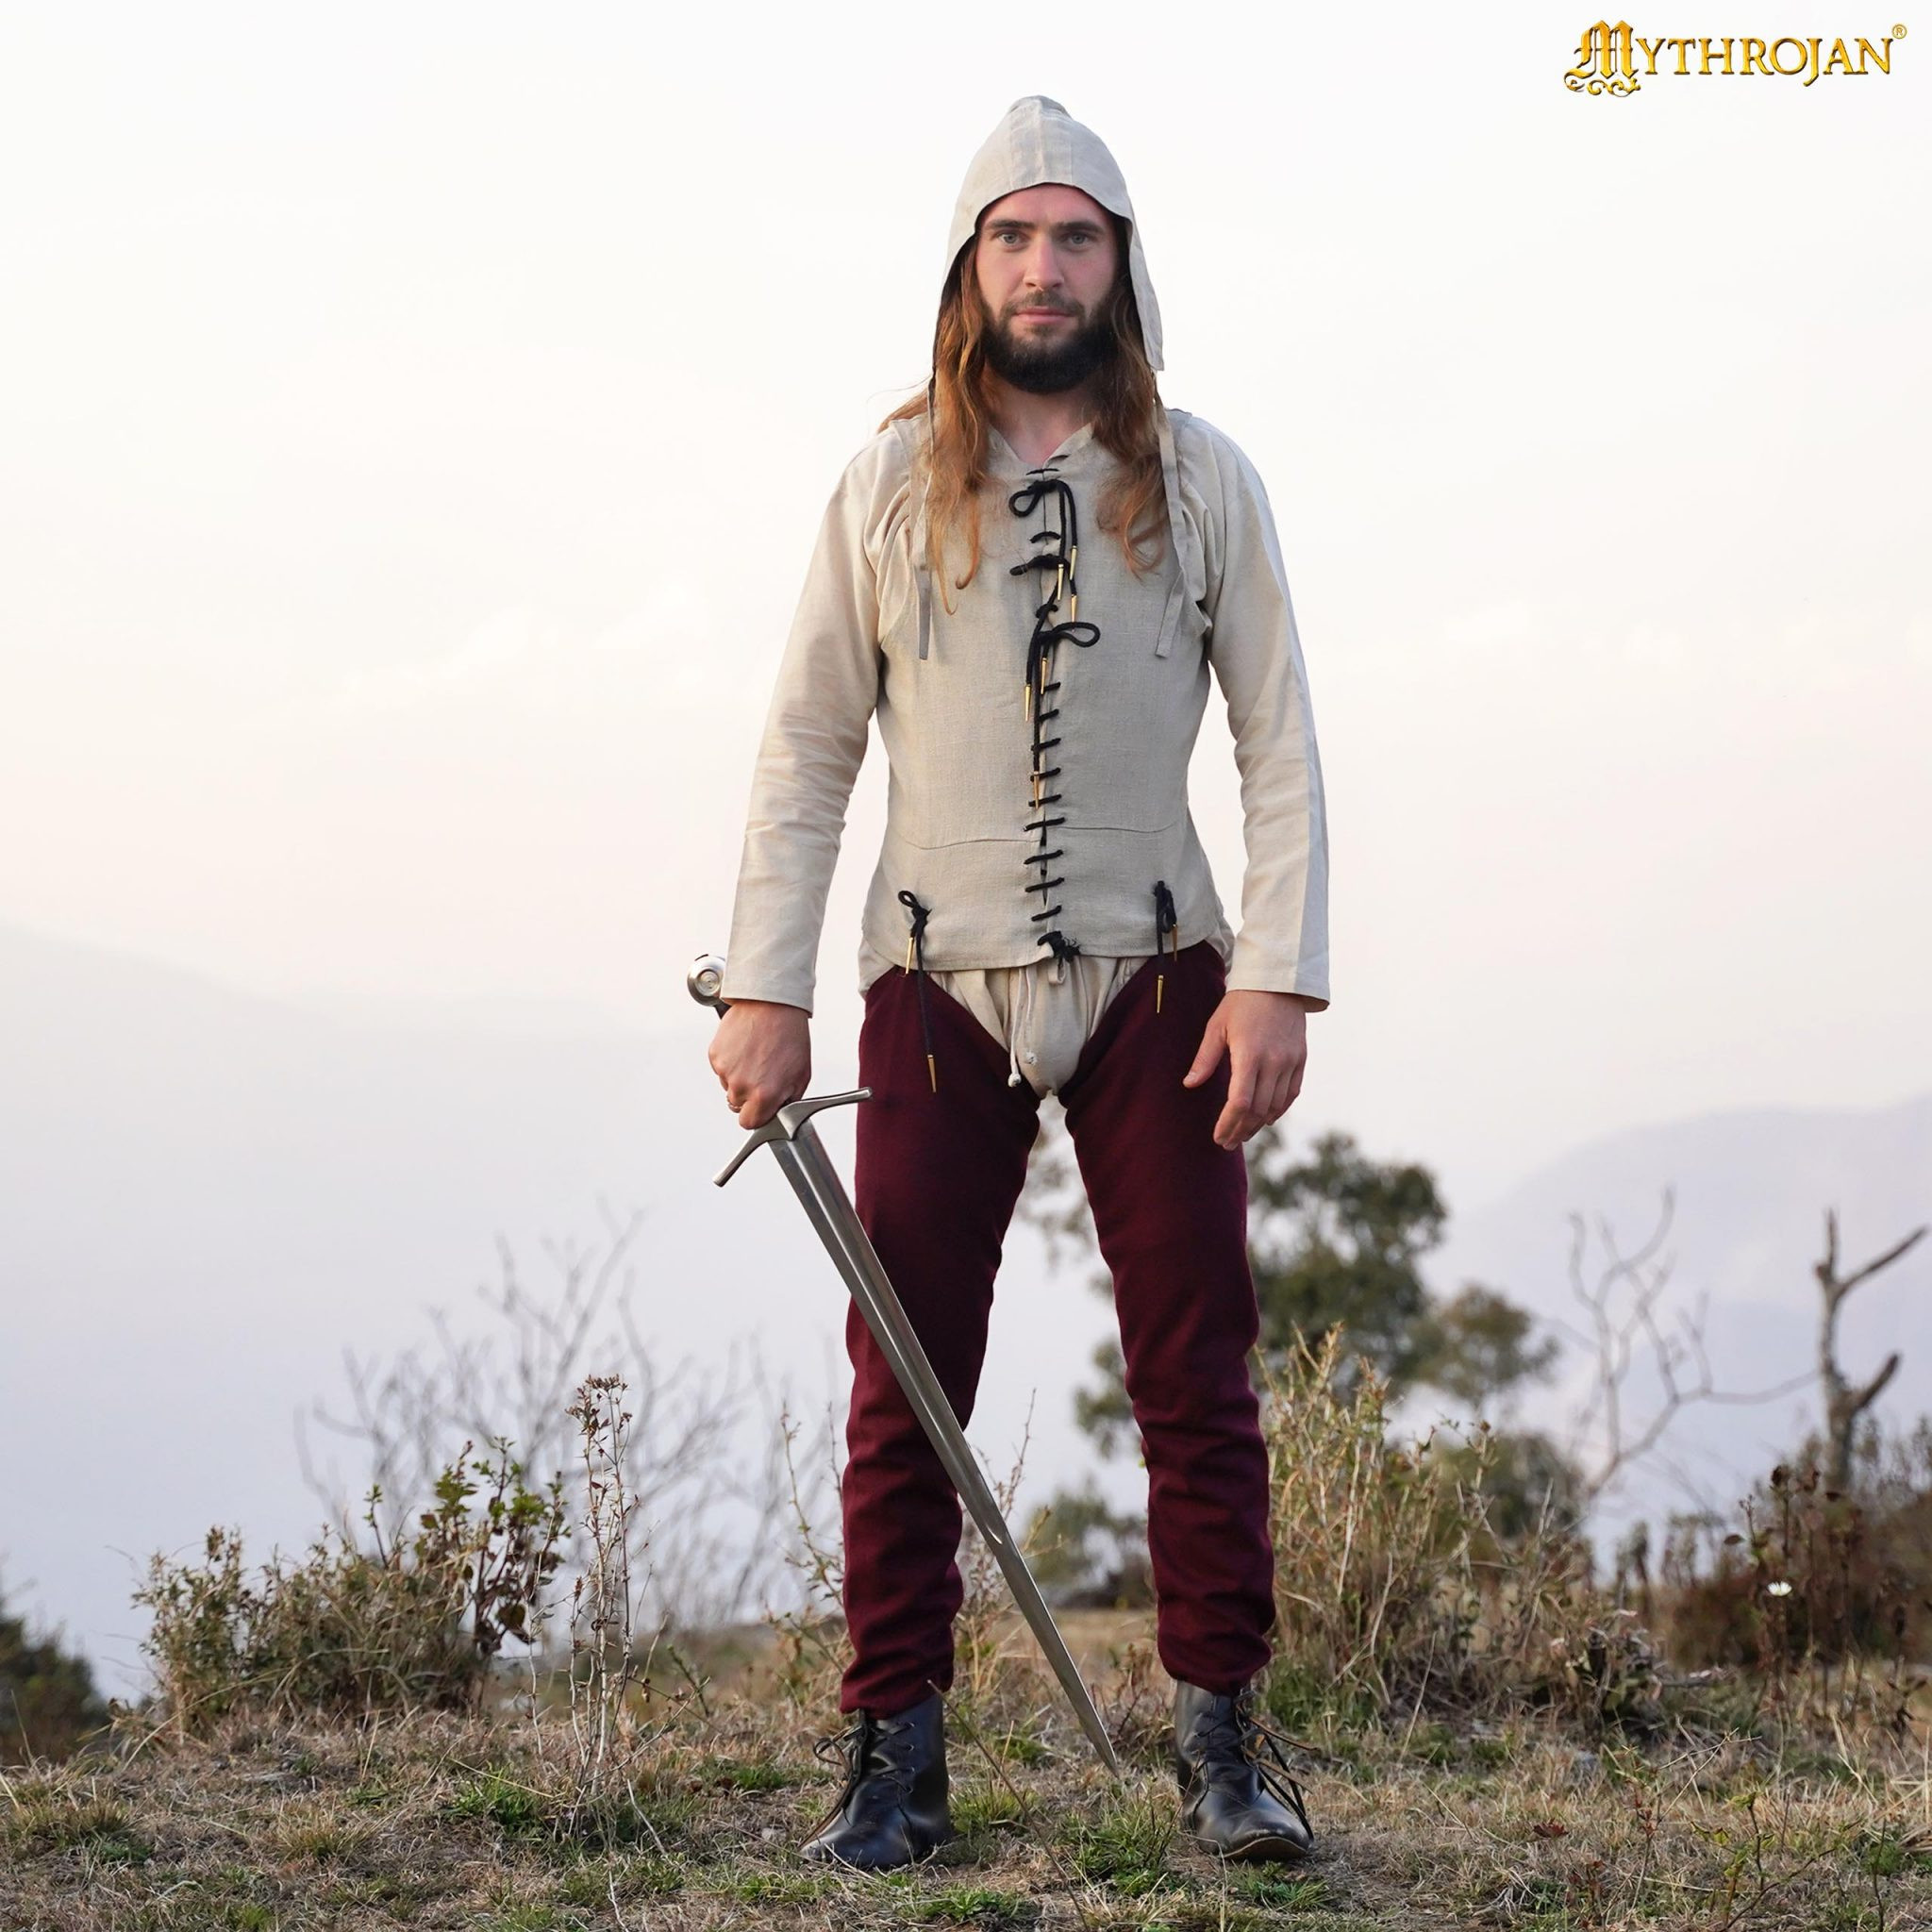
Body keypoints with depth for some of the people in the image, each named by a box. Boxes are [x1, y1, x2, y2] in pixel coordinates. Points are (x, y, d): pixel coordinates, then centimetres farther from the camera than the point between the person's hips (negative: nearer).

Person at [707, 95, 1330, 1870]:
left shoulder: (1202, 480, 5)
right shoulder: (891, 487, 4)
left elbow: (1281, 747, 4)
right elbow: (808, 751, 6)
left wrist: (1278, 978, -7)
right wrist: (766, 989, -1)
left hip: (1154, 981, 0)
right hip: (940, 989, 0)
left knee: (1198, 1375, -1)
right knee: (904, 1389, 1)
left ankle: (1223, 1738, 7)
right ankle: (894, 1755, 8)